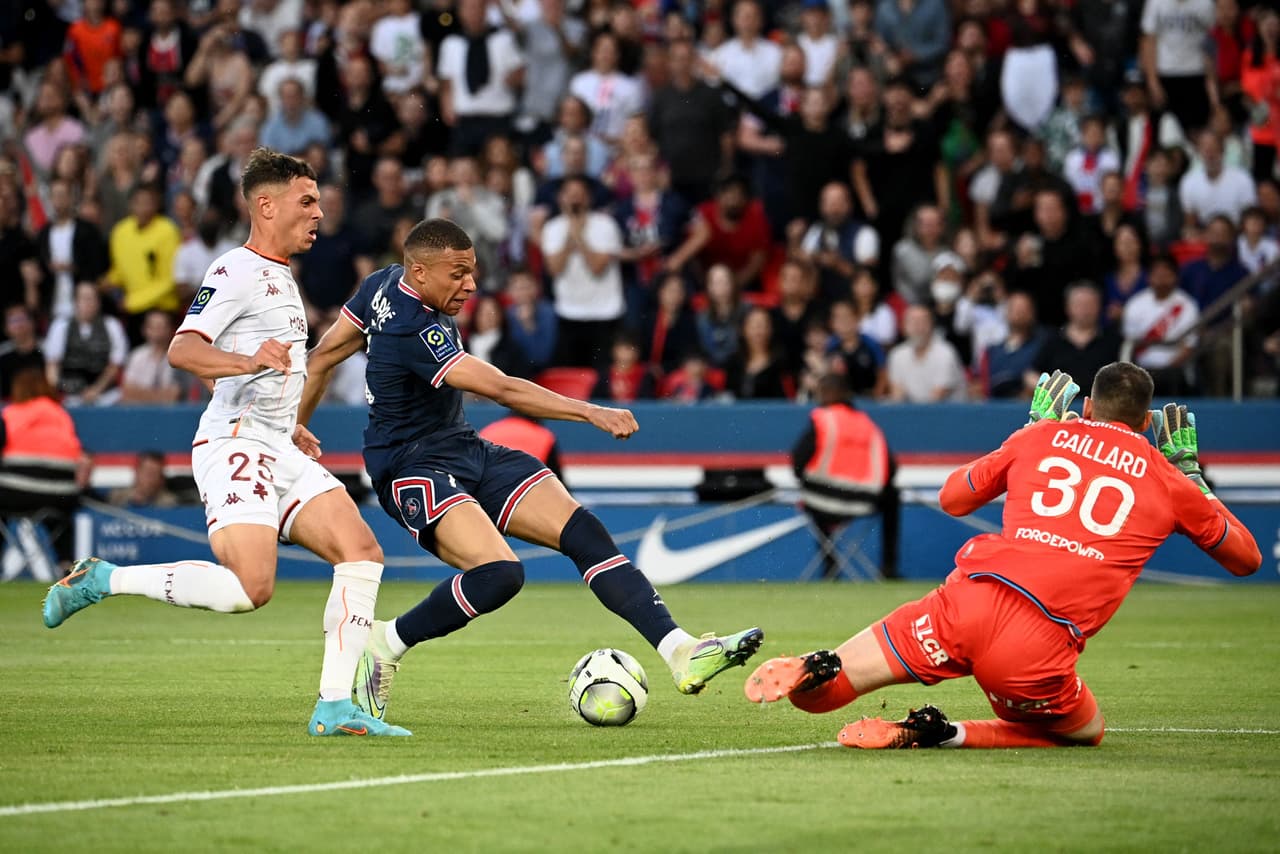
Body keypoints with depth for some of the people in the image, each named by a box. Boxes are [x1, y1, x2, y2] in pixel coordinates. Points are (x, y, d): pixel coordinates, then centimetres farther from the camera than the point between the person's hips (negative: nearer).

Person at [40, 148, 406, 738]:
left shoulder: (280, 276, 23)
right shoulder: (236, 271, -8)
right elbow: (182, 351, -21)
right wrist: (250, 362, -37)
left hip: (278, 449, 10)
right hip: (235, 445, -10)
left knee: (362, 554, -5)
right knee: (250, 588, -24)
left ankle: (335, 705, -5)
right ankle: (105, 580, -6)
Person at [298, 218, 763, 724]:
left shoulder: (386, 284, 4)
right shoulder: (413, 332, -25)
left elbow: (323, 357, 14)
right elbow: (502, 389, -31)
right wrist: (591, 412, -35)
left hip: (468, 453, 10)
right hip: (415, 469, -10)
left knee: (584, 532, -9)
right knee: (499, 573, -32)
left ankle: (680, 652, -17)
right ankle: (385, 645, -7)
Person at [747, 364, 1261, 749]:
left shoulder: (1042, 437, 20)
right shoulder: (1169, 482, 16)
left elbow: (953, 498, 34)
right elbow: (1246, 559, 31)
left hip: (968, 600, 2)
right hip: (1040, 644, -2)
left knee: (817, 693, 12)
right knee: (1087, 732, 26)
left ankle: (816, 670, -30)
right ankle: (943, 735, -1)